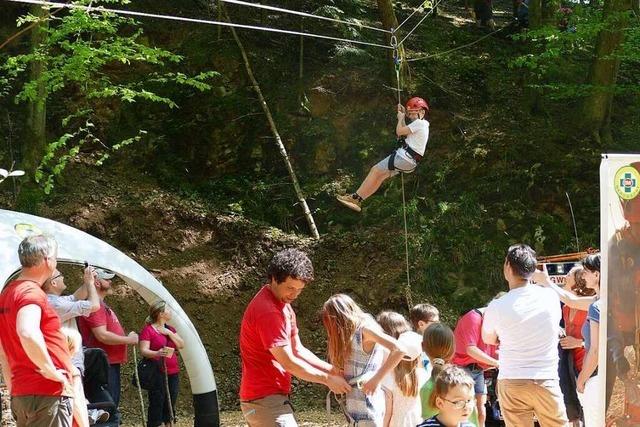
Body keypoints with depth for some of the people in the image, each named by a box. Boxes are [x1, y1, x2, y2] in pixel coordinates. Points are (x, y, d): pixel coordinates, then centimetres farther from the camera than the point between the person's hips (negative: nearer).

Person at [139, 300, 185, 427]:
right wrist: (157, 353, -34)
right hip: (157, 374, -7)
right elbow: (143, 351, -15)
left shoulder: (170, 329, 17)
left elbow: (181, 345, 8)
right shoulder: (148, 330, -7)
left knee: (170, 405, 9)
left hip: (172, 374, 7)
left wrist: (170, 333, -5)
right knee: (157, 405, -8)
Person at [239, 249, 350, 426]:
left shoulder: (283, 305, 14)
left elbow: (298, 350, 16)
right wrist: (327, 379, -11)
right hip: (265, 400, -10)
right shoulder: (267, 312, -20)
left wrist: (332, 370, 5)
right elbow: (289, 363, -20)